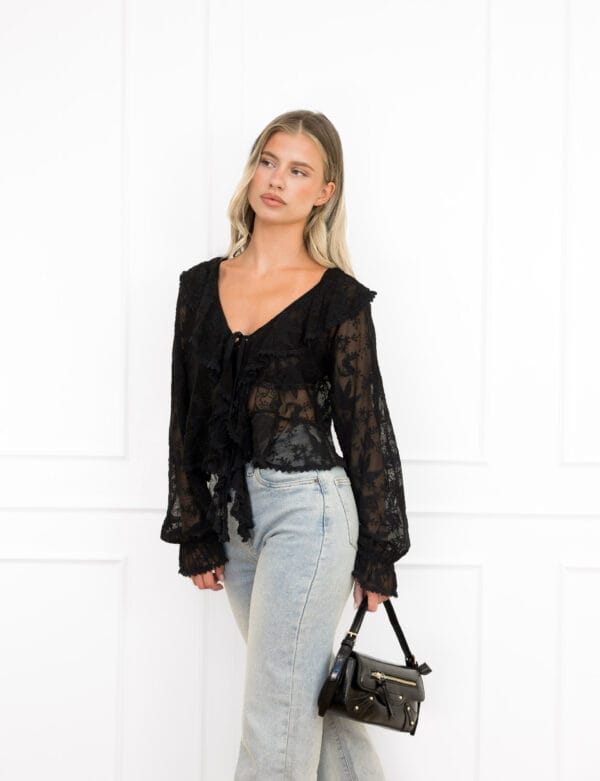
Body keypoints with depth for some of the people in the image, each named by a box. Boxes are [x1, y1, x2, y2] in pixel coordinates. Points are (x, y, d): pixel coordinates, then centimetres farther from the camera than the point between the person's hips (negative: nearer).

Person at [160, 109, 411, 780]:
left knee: (276, 711, -2)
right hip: (233, 511, 6)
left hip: (307, 507, -5)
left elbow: (366, 428, -2)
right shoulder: (201, 286, 8)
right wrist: (196, 536, 9)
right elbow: (188, 417, 10)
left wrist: (376, 557, 0)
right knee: (310, 692, 17)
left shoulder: (339, 298, -6)